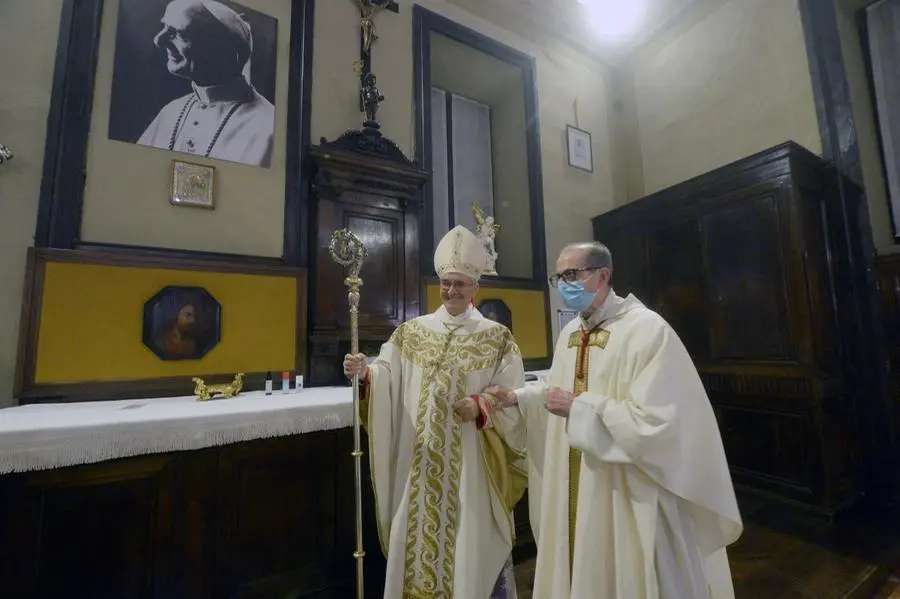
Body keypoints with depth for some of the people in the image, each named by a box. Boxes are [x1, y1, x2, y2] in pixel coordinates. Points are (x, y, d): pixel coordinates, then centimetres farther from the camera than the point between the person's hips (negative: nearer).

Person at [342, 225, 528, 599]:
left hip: (471, 461, -2)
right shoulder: (411, 332, 2)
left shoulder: (497, 337, -3)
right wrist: (364, 373, -27)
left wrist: (482, 407, -19)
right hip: (420, 460, 2)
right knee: (419, 536, 17)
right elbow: (386, 378, -7)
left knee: (472, 542, 13)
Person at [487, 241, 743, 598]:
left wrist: (577, 408, -24)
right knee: (582, 563, 23)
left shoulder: (648, 329, -21)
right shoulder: (569, 333, 4)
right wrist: (517, 397, 7)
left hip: (628, 490, -7)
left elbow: (654, 420, -27)